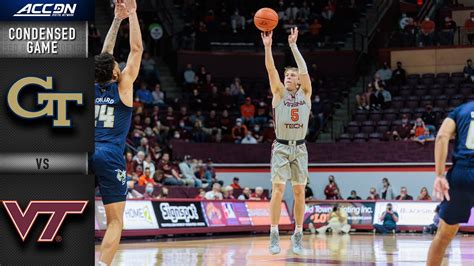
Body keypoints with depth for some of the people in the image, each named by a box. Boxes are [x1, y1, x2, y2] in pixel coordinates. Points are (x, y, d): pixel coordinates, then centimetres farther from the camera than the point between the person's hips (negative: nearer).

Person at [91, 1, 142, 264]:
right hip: (110, 155, -5)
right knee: (115, 222, -3)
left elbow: (105, 54, 24)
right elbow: (137, 49, 5)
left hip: (87, 153, 5)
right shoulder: (123, 85, 1)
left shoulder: (95, 88, 13)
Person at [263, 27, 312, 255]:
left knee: (299, 191, 3)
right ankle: (274, 236, -11)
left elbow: (304, 69, -4)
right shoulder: (279, 94, 4)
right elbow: (271, 70, -8)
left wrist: (293, 45, -9)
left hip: (299, 148, 2)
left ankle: (298, 236, 8)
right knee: (278, 189, -11)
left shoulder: (305, 94, 7)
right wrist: (267, 46, -20)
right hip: (281, 147, -2)